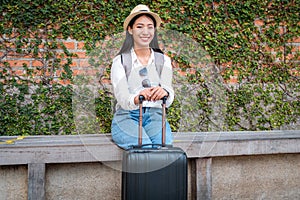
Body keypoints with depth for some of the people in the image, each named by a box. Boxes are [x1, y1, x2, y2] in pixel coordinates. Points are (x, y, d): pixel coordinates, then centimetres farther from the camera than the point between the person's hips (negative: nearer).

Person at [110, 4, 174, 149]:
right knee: (146, 147, -31)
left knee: (165, 145, -29)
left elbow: (169, 97, -5)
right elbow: (122, 98, -12)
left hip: (155, 116, 2)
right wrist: (137, 98, -36)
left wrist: (164, 93, -30)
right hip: (127, 117, -2)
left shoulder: (163, 60, 9)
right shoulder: (120, 61, 2)